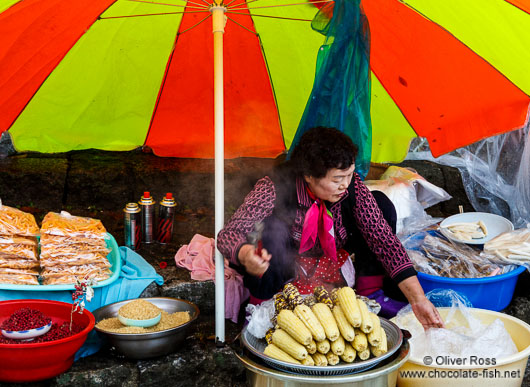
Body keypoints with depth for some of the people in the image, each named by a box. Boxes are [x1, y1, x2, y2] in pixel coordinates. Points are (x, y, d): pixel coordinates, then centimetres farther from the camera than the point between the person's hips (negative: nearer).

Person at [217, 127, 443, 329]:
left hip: (334, 265, 4)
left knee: (381, 203, -14)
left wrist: (417, 298, -27)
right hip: (284, 270, -3)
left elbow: (383, 237, -20)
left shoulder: (351, 185, -19)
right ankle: (265, 301, -14)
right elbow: (228, 234, -34)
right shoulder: (276, 188, -29)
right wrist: (245, 254, -59)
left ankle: (372, 293, -5)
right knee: (270, 227, -36)